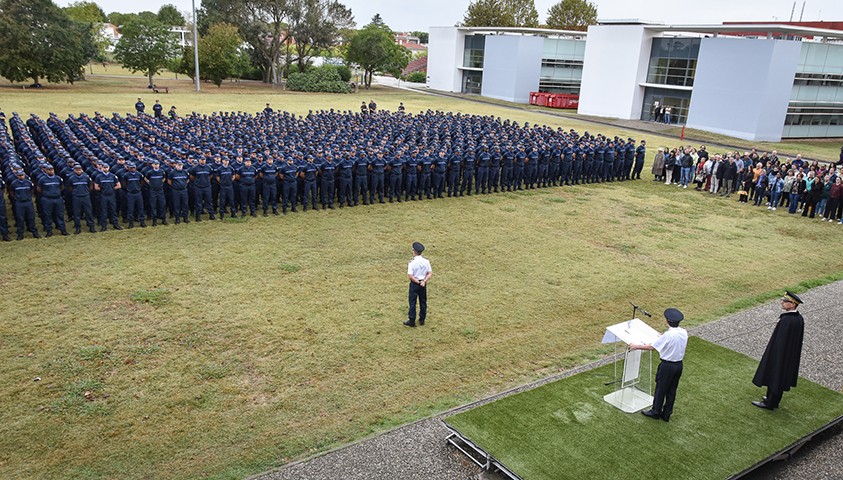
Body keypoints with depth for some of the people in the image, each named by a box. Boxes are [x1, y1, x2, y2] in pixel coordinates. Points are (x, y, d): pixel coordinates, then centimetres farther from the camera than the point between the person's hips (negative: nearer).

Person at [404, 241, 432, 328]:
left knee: (412, 302, 5)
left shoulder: (412, 263, -18)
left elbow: (410, 276, -21)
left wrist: (417, 282, -12)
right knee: (423, 301, 16)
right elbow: (430, 273, -2)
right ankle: (422, 320, 25)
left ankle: (412, 321, 11)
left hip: (414, 284, -5)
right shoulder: (426, 261, -4)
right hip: (423, 284, 5)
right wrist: (424, 281, -10)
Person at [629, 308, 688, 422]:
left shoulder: (667, 335, -25)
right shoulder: (684, 333, -5)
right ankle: (666, 414, 28)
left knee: (660, 389, 11)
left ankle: (656, 412, 26)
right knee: (672, 390, 17)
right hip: (679, 364, 6)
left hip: (667, 365, -6)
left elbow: (652, 347, -20)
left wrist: (636, 346, -9)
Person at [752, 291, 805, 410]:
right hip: (792, 355, 8)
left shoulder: (786, 320, -30)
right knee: (782, 377, 21)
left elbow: (779, 340, -26)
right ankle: (774, 400, 37)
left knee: (774, 376, 8)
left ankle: (769, 403, 22)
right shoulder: (799, 319, -4)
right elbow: (797, 339, 7)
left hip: (779, 354, -8)